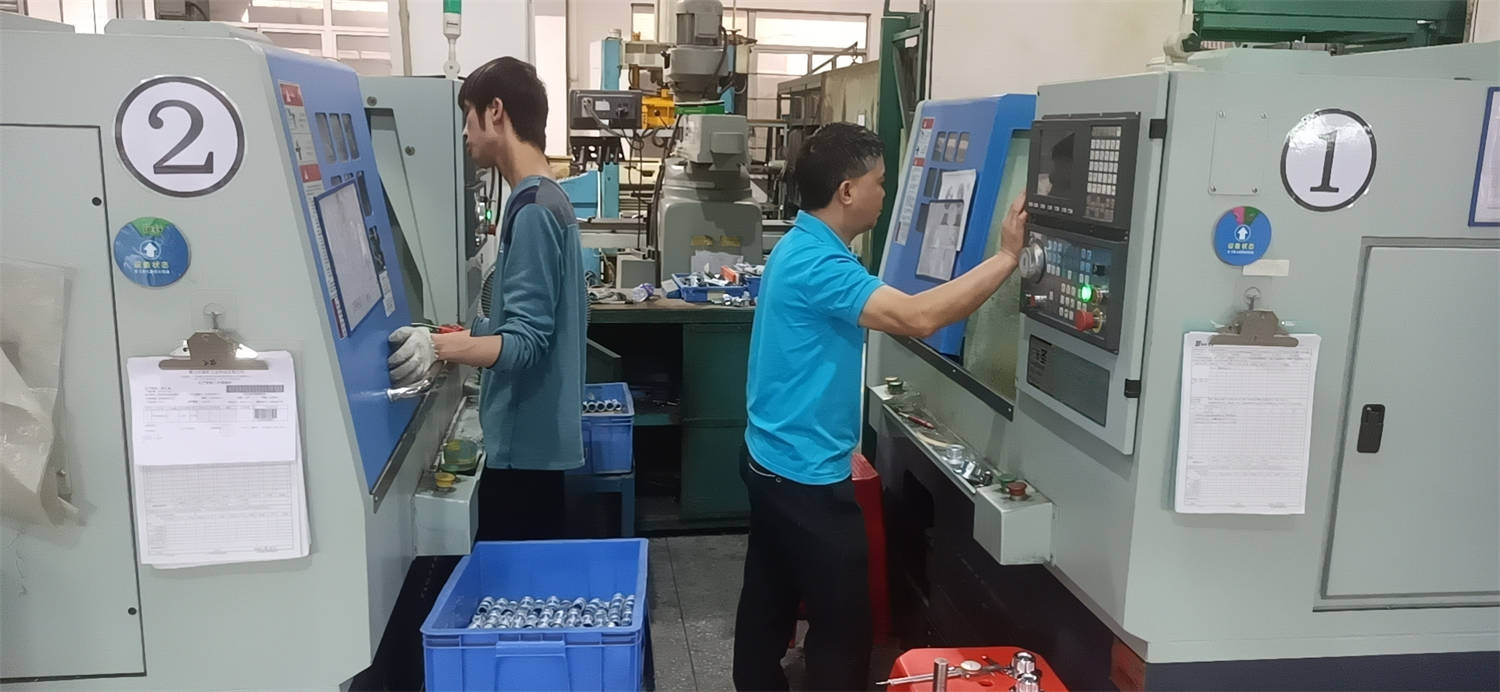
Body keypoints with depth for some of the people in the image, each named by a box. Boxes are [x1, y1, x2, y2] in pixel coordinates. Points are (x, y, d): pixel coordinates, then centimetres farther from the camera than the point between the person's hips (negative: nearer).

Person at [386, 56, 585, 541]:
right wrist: (444, 337, 23)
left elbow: (524, 342, -24)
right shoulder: (542, 200, 11)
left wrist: (438, 347, -38)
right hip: (534, 436, 10)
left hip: (524, 441, -10)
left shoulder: (532, 210, -19)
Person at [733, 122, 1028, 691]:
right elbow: (918, 318, -33)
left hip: (775, 462, 10)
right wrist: (1007, 256, -27)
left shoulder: (802, 246, 9)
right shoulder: (817, 263, -25)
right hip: (807, 476, -10)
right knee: (842, 622, 3)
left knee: (770, 600, 21)